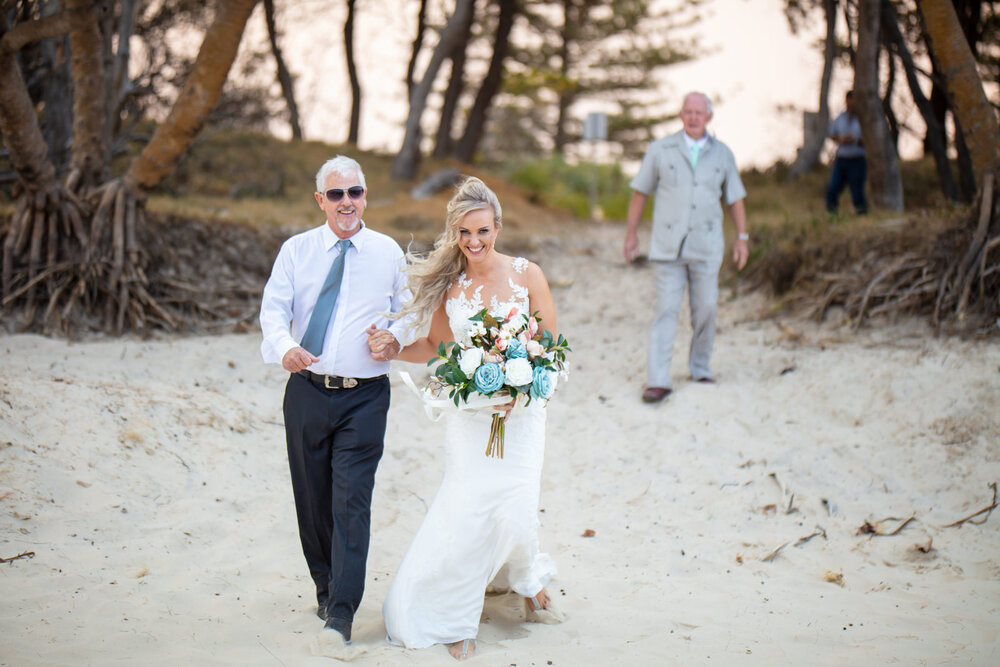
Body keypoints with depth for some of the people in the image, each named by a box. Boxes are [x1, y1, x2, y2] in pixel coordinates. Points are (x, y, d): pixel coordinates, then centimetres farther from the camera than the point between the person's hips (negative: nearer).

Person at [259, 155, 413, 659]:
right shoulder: (296, 250, 5)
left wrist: (396, 338, -10)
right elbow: (273, 310, -1)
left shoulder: (388, 253, 6)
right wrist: (285, 347, -22)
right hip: (307, 391, 2)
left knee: (352, 504, -10)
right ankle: (326, 589, 34)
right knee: (312, 500, 11)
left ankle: (339, 620, -12)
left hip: (365, 396, -2)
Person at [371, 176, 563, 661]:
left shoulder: (526, 275, -2)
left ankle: (528, 581, 29)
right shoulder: (450, 283, 4)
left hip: (520, 414, -1)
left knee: (514, 514, -7)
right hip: (468, 416, 1)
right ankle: (457, 621, 13)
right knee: (468, 509, -5)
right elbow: (437, 347, 15)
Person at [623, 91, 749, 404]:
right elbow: (640, 192, 6)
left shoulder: (722, 154, 6)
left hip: (706, 246, 2)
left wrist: (742, 237, 8)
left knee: (705, 309, 5)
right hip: (668, 245, -2)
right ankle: (658, 381, -9)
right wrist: (631, 234, 6)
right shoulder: (660, 150, 1)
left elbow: (735, 198, 13)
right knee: (666, 310, -8)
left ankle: (700, 368, 25)